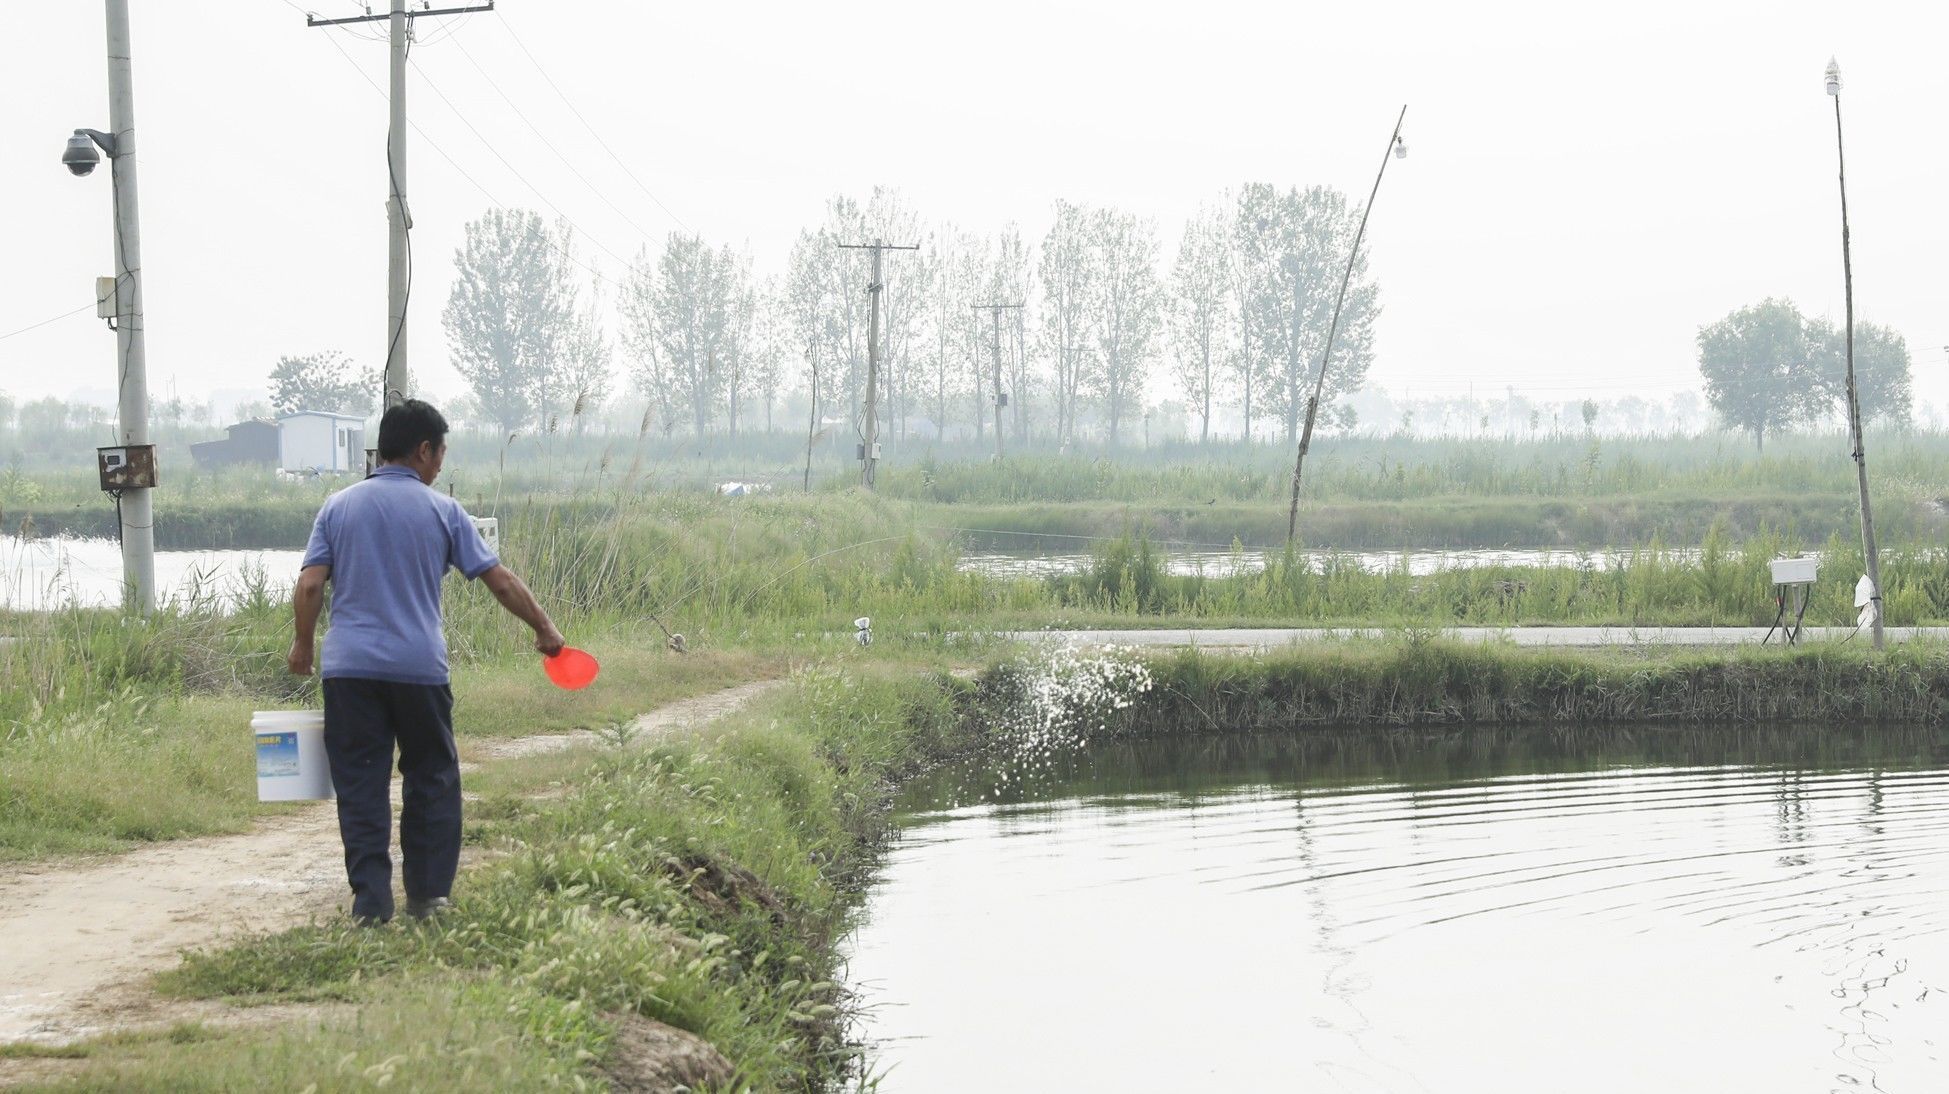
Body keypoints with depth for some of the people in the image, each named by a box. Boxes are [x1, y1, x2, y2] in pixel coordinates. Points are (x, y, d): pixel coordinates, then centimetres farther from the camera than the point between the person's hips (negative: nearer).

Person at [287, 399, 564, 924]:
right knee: (431, 781, 13)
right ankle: (426, 895, 14)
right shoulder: (441, 510, 3)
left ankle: (371, 902, -1)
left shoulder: (339, 506, 6)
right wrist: (544, 629, 16)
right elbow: (500, 581, 4)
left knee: (360, 787, 3)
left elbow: (309, 586, -1)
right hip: (419, 667, -1)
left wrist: (303, 644, 15)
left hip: (349, 666, 1)